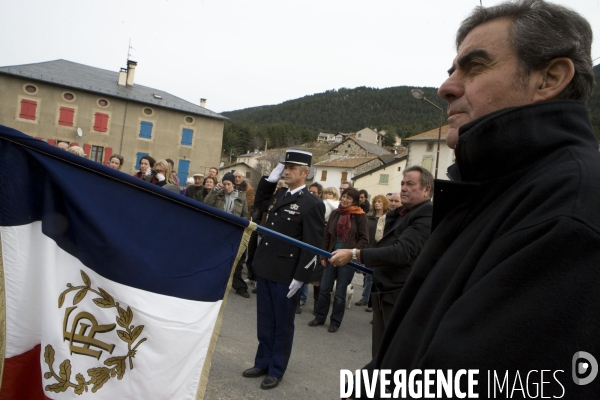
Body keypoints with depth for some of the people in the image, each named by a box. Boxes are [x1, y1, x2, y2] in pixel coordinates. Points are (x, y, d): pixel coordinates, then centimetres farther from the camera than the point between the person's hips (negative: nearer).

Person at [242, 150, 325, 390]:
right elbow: (258, 204, 29)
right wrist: (270, 179, 13)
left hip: (286, 275, -7)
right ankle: (262, 362, 34)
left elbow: (313, 246, -15)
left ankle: (276, 370, 24)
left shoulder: (312, 204, -13)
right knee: (264, 322, 18)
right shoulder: (279, 195, 8)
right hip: (265, 269, 7)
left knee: (282, 325, 10)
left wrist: (299, 278, -17)